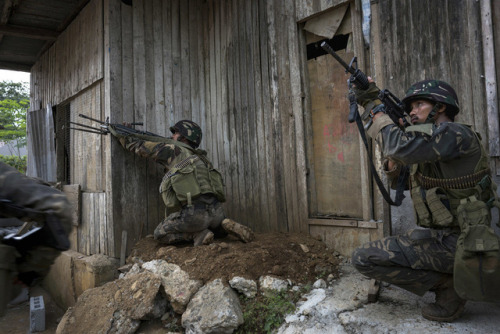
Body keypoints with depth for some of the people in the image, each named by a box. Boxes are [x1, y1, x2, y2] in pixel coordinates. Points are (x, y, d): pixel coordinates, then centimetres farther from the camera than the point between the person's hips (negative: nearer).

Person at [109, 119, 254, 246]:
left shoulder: (172, 149, 7)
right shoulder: (199, 156, 25)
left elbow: (141, 147, 19)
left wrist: (120, 135, 34)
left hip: (194, 212, -6)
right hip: (216, 210, 6)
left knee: (160, 234, 17)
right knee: (213, 226, 39)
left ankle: (197, 234, -1)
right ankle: (227, 226, 7)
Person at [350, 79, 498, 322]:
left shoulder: (455, 133, -15)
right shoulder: (428, 140, 14)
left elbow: (402, 148, -31)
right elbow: (398, 182, 16)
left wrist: (375, 106, -17)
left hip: (451, 243, -10)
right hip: (439, 235, 10)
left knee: (363, 258, -13)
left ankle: (447, 285, -4)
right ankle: (449, 277, 15)